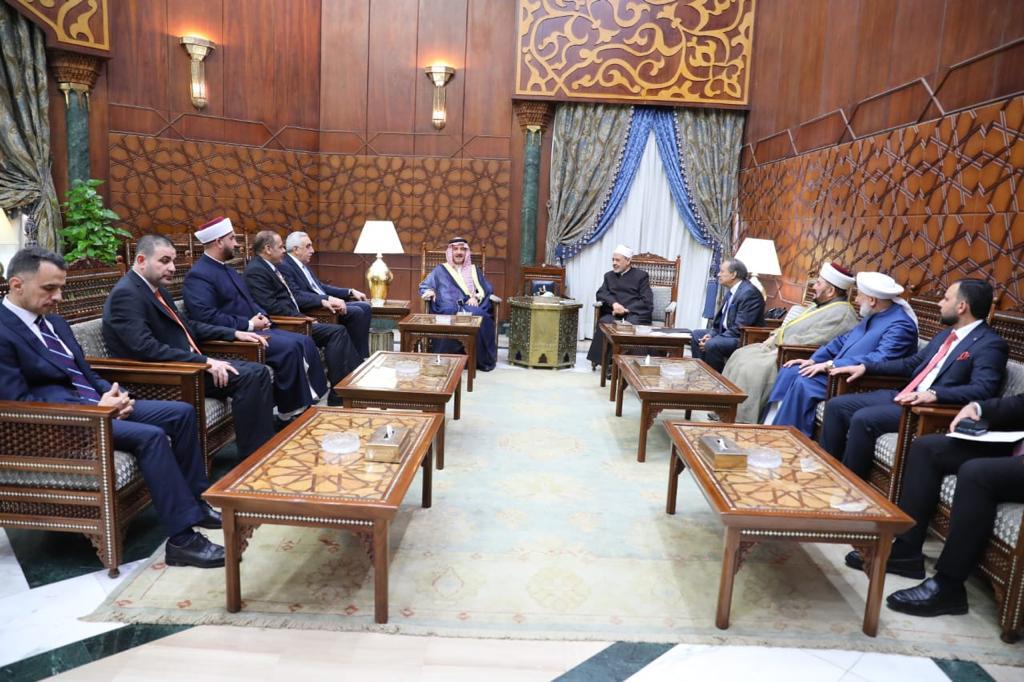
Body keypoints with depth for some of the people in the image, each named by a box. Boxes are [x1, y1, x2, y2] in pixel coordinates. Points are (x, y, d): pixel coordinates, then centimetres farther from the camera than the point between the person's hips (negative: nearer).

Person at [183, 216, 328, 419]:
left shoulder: (227, 270, 19)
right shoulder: (198, 275, -13)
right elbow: (208, 318, -23)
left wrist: (261, 315, 1)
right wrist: (249, 324, -18)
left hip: (252, 329, 10)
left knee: (304, 342, -5)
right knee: (289, 347, -26)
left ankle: (313, 399, -3)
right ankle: (290, 411, -15)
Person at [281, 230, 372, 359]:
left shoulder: (303, 265, 18)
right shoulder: (284, 267, -12)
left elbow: (320, 287, 22)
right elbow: (297, 297, -24)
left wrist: (350, 292, 12)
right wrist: (328, 299, -31)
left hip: (325, 303, 10)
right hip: (312, 310, -10)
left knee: (364, 306, 1)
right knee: (356, 312, -21)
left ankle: (362, 357, 0)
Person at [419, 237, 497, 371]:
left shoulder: (474, 270, 28)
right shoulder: (440, 270, 24)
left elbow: (487, 289, 18)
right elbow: (424, 286, 17)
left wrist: (477, 297, -3)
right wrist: (429, 292, -8)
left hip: (470, 307, 1)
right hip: (448, 309, -1)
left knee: (481, 318, -35)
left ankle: (483, 360, -26)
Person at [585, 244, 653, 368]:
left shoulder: (641, 275, 11)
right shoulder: (609, 275, 24)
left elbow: (647, 301, 0)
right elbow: (601, 293, 9)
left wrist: (625, 309, -12)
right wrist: (614, 303, -12)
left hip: (635, 313, -2)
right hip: (613, 313, 3)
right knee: (605, 322, -31)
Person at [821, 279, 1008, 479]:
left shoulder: (990, 344, -9)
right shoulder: (946, 335, 19)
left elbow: (983, 389, -22)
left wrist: (934, 394, -36)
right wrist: (865, 367, 15)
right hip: (904, 396, 9)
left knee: (863, 418, -29)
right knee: (836, 405, -2)